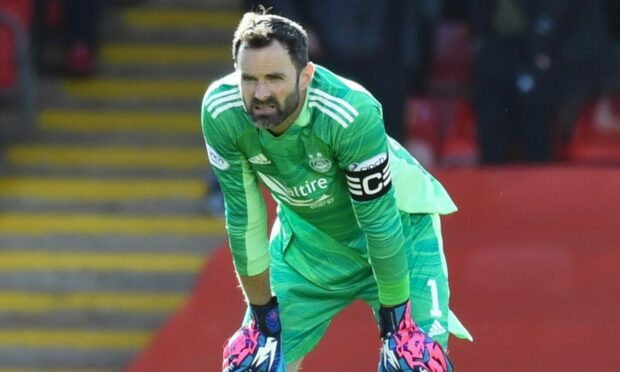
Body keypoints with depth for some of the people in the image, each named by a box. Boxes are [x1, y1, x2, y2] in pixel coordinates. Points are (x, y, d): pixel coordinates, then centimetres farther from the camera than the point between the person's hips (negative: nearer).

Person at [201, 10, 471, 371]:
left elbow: (379, 222, -28)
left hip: (398, 231, -4)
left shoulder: (351, 113, -38)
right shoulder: (222, 112, -26)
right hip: (306, 237, 4)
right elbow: (243, 215, -15)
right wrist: (262, 312, -7)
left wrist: (395, 315, -19)